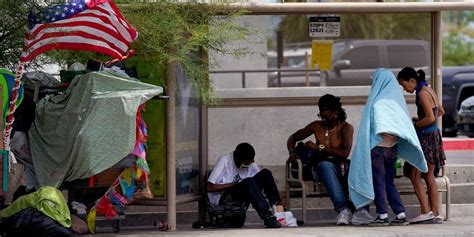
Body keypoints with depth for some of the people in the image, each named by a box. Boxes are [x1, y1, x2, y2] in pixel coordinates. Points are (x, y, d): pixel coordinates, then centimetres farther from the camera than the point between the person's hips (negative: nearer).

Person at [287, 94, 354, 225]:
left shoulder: (346, 128, 0)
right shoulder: (317, 126, 11)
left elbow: (344, 153, -15)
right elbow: (293, 138, 20)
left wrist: (319, 147, -14)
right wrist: (292, 152, -2)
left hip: (339, 167, -1)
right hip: (320, 167, 2)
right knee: (326, 166, -37)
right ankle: (343, 208, -53)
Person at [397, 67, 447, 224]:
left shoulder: (422, 93, -15)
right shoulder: (430, 90, 13)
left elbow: (430, 118, -22)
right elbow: (440, 111, 25)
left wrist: (414, 125, -9)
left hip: (426, 137, -10)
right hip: (434, 136, 10)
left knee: (415, 176, -8)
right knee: (429, 177, 11)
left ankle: (426, 211, -14)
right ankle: (436, 214, 10)